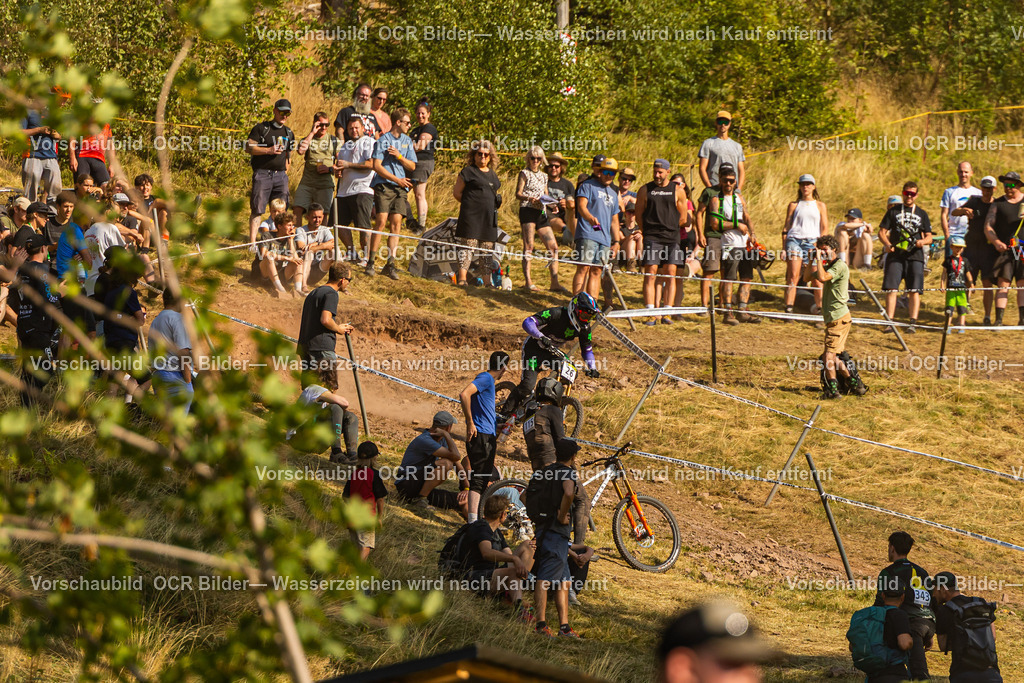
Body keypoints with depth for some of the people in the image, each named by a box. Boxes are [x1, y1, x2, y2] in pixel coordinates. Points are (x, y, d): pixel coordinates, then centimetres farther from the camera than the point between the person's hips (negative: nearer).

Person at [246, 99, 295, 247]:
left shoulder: (289, 133, 18)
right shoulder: (261, 128, 2)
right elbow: (249, 147, -5)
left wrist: (285, 173, 13)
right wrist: (268, 150, -16)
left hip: (280, 174, 5)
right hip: (262, 173, -5)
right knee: (257, 209, -8)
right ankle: (252, 242, -7)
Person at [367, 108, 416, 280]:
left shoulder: (407, 141, 15)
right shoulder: (383, 140, -2)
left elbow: (412, 166, 13)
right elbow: (377, 166, -8)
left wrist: (399, 156, -5)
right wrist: (397, 180, -8)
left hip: (400, 188, 4)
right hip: (383, 185, -4)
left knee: (396, 222, -6)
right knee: (382, 221, -13)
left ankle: (390, 264, -5)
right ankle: (370, 261, -6)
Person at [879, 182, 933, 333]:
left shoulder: (922, 214, 13)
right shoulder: (893, 211, 11)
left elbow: (929, 237, 12)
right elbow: (882, 231, 7)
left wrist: (923, 241, -12)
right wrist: (887, 244, -13)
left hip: (915, 256, 0)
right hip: (895, 255, 0)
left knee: (914, 290, -6)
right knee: (891, 289, -7)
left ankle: (913, 323, -6)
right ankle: (889, 323, -5)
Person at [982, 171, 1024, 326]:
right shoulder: (998, 204, 9)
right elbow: (988, 227, 2)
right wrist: (996, 242, -15)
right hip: (1004, 249, -1)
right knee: (1003, 284, -8)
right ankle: (998, 319, -12)